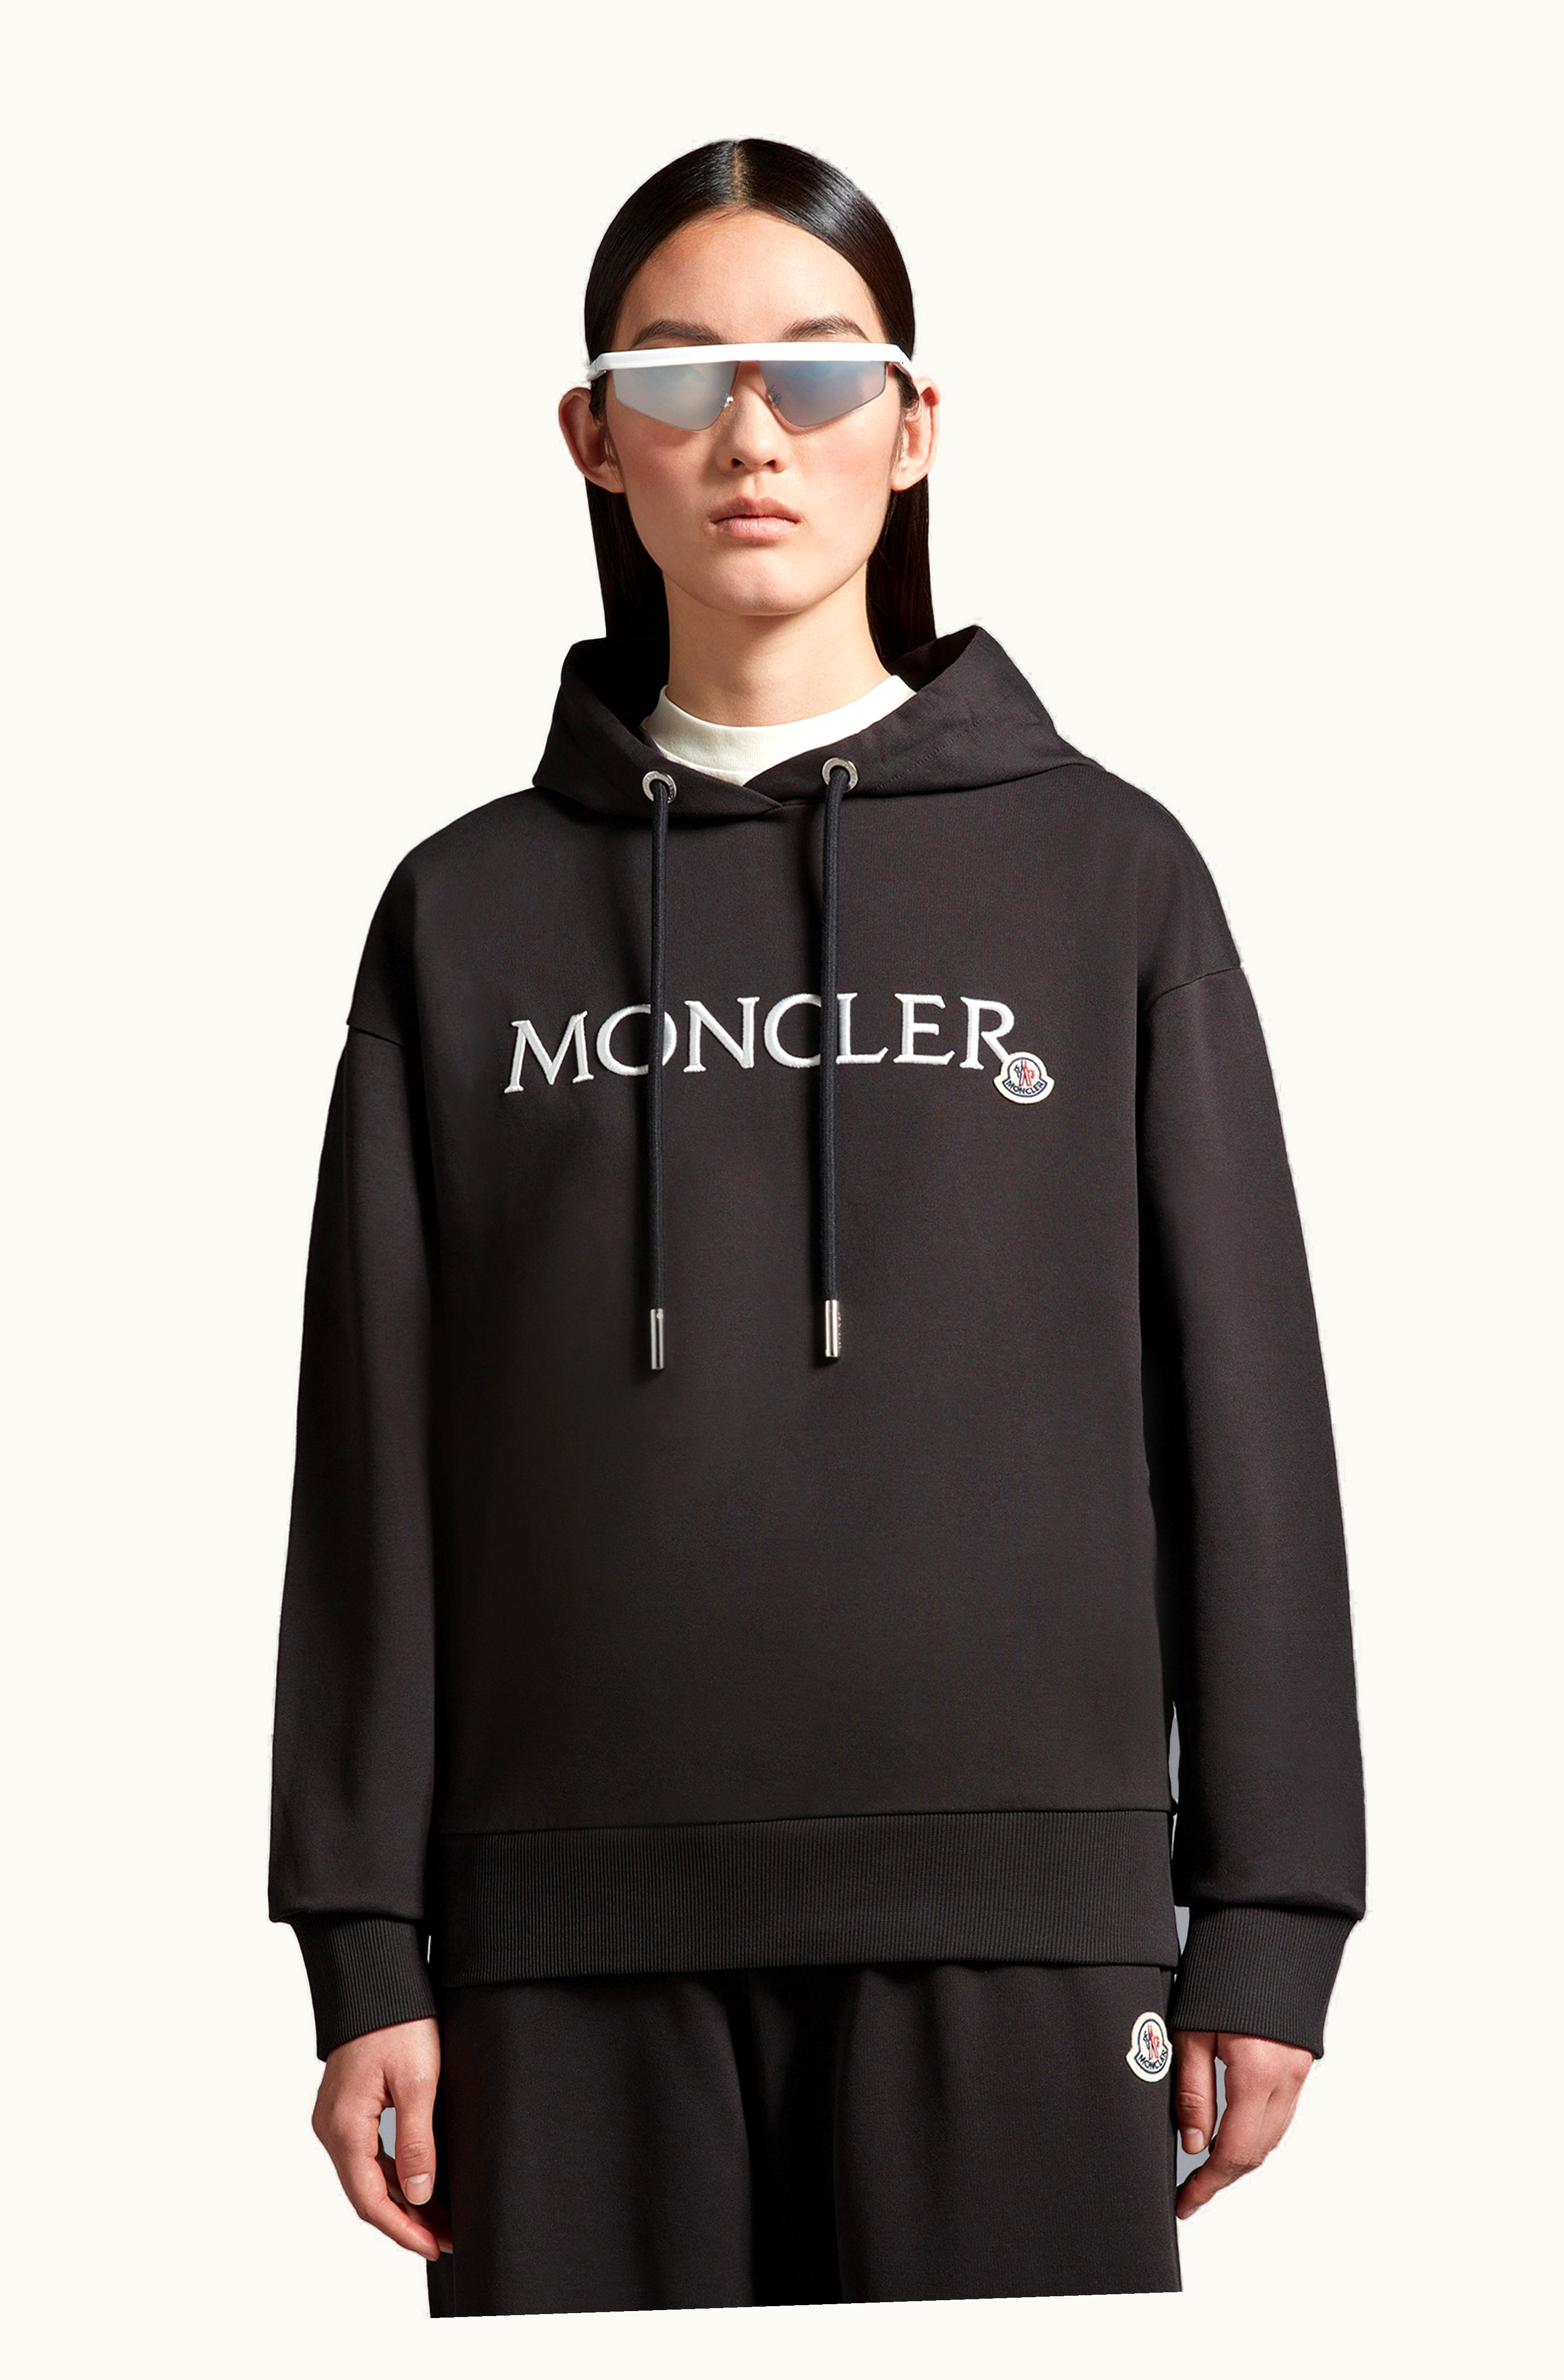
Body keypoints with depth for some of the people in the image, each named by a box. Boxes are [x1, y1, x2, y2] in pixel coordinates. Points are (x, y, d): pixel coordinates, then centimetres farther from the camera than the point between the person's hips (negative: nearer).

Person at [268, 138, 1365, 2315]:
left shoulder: (1105, 872, 9)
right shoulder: (475, 912, 12)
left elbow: (1241, 1406, 6)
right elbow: (381, 1455, 9)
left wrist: (1268, 1930, 1)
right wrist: (368, 1950, 3)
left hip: (1014, 1912, -1)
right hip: (579, 1930, 1)